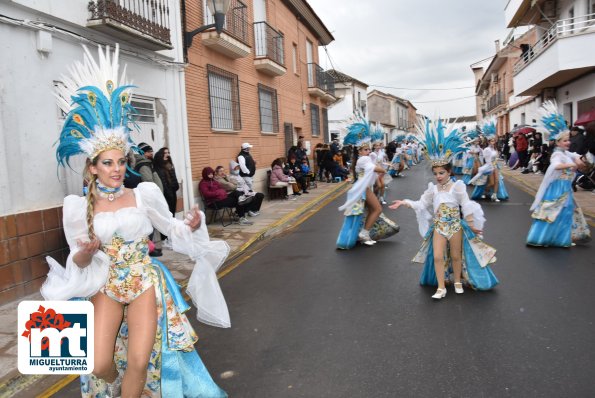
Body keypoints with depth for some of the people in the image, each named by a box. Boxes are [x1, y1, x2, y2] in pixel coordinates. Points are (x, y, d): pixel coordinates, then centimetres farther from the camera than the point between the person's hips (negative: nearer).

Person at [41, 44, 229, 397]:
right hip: (105, 286, 1)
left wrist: (191, 226, -16)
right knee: (100, 366, -5)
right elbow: (77, 260, 1)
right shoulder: (79, 207, -4)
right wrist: (85, 254, -22)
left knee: (140, 362, -12)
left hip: (146, 282, -1)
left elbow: (171, 228, 5)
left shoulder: (145, 194, -5)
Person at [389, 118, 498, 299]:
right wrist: (404, 202, -6)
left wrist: (471, 225, -9)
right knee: (437, 257, -2)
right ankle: (441, 287, 8)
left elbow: (466, 207, -8)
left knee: (456, 256, 11)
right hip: (438, 227, 3)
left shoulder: (457, 186, -10)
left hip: (455, 226, -3)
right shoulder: (432, 189, 1)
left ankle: (458, 281, 31)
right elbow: (421, 204, 3)